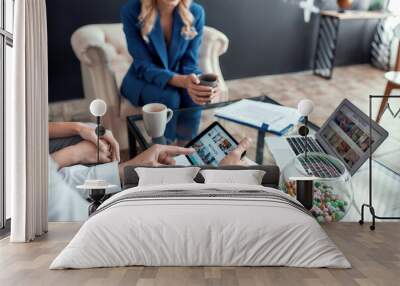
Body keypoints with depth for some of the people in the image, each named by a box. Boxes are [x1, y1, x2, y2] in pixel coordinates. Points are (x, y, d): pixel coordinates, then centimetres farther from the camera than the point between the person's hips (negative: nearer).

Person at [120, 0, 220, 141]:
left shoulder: (195, 12, -15)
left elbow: (190, 63, -11)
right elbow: (144, 67, -23)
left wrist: (204, 83, -36)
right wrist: (183, 81, -42)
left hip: (180, 76, 2)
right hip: (143, 79, -2)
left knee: (193, 97, -31)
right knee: (169, 98, -33)